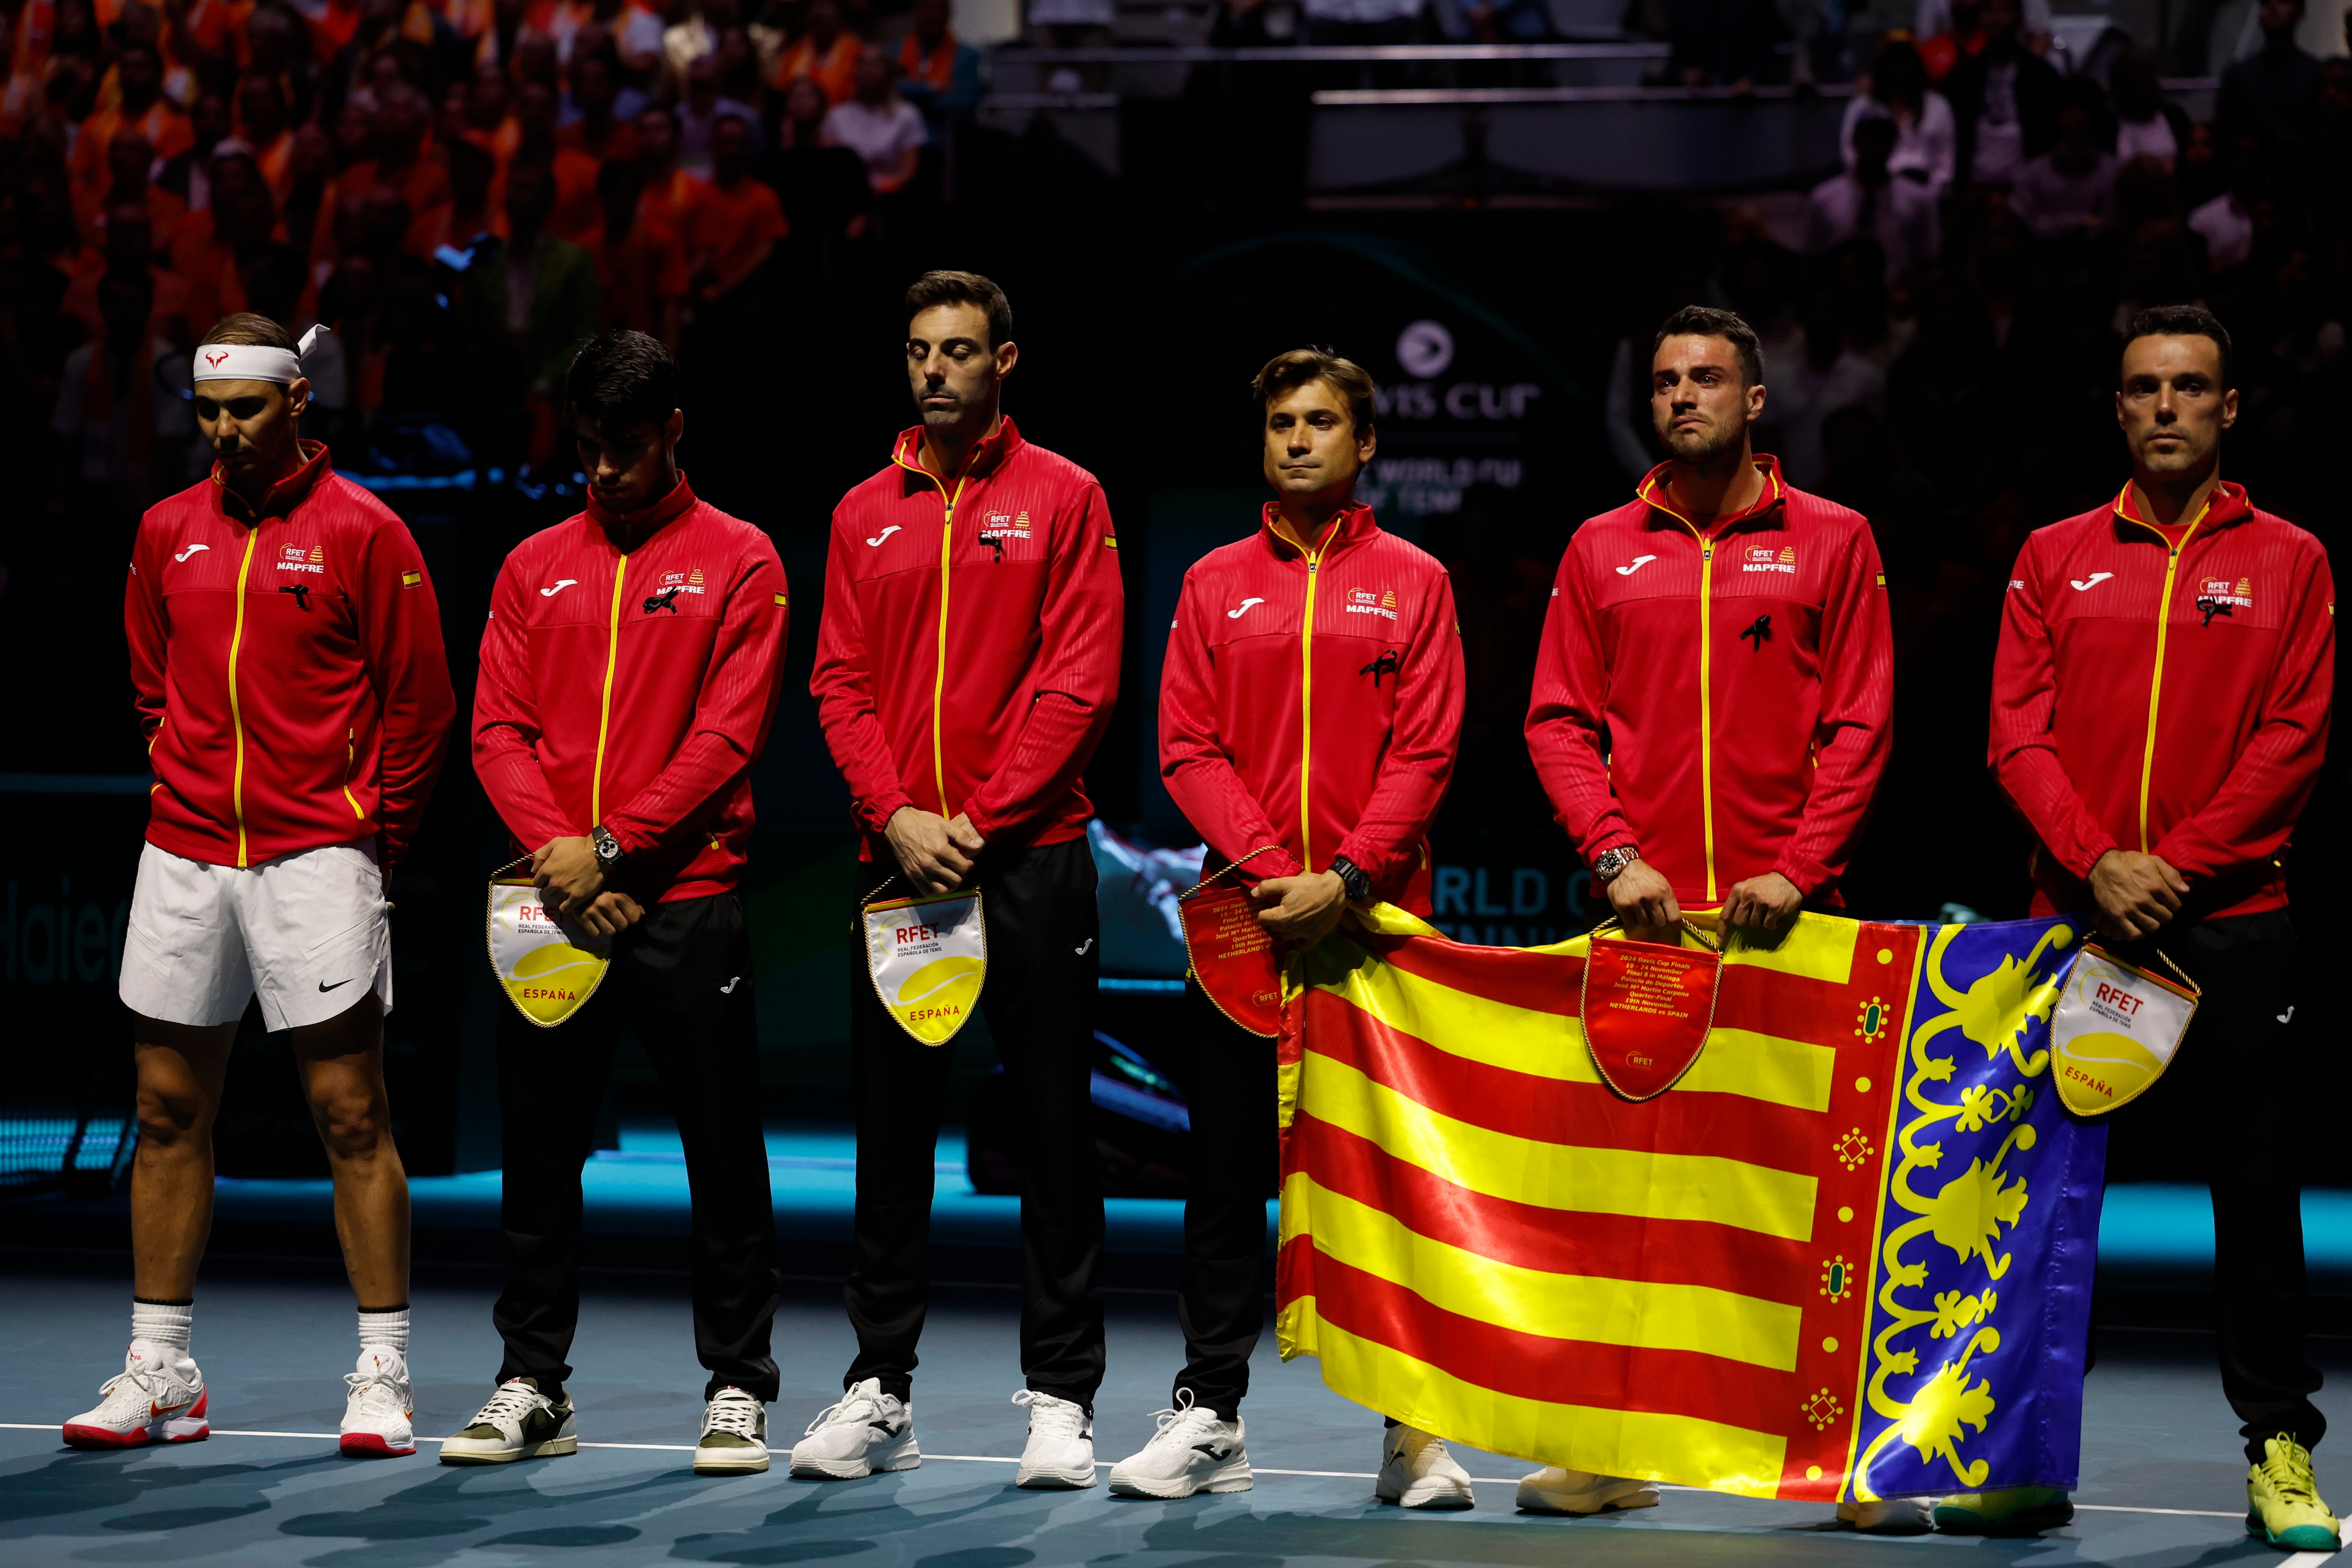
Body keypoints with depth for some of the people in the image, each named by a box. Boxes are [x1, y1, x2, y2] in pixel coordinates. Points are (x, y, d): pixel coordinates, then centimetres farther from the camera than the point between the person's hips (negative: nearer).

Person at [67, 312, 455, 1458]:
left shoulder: (361, 531, -3)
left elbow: (418, 701, 0)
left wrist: (374, 833, -2)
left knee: (351, 1116, -5)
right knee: (168, 1114, 6)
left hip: (315, 857, -5)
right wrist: (181, 779, 13)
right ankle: (159, 1374, 13)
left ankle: (384, 1378, -1)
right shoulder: (168, 531, 11)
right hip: (184, 853, 5)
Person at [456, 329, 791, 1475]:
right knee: (537, 1153, 6)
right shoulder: (534, 568, 14)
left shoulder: (737, 562, 2)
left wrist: (612, 845, -13)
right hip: (551, 904, 4)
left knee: (723, 1155, -1)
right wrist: (556, 849, -9)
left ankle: (736, 1389, 7)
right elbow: (499, 730, 8)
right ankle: (532, 1388, 13)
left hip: (685, 903, -4)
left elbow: (727, 734, -6)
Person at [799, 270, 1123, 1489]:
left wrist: (981, 821, -11)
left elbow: (1080, 681, -5)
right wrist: (898, 816, -8)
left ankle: (1061, 1397, 2)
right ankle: (879, 1390, 11)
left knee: (1054, 1129, -1)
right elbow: (841, 684, 8)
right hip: (896, 862, 4)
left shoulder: (1062, 499, 2)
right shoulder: (864, 516, 13)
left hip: (1030, 854, -3)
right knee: (890, 1126, 5)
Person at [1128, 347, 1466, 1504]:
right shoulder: (1214, 584, 11)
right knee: (1227, 1170, 3)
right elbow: (1187, 748, 4)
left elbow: (1425, 754, -1)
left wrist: (1347, 879, -13)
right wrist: (1268, 868, -10)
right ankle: (1208, 1418, 8)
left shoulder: (1412, 583, 6)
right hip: (1242, 917, 2)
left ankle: (1414, 1430, 2)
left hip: (1376, 919, -2)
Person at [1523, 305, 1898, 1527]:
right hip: (1642, 912, 2)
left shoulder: (1831, 542, 7)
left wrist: (1799, 871, -9)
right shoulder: (1601, 552, 12)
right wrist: (1614, 856, -6)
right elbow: (1558, 721, 8)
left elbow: (1858, 725, 2)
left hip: (1785, 912, -2)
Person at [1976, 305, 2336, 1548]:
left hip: (2233, 920, -2)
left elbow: (2296, 737, -1)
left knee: (2254, 1186, 0)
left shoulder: (2288, 562, 7)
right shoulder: (2056, 558, 11)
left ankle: (2281, 1453, 6)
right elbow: (2019, 733, 4)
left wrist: (2180, 863, -11)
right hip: (2075, 919, 2)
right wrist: (2097, 861, -11)